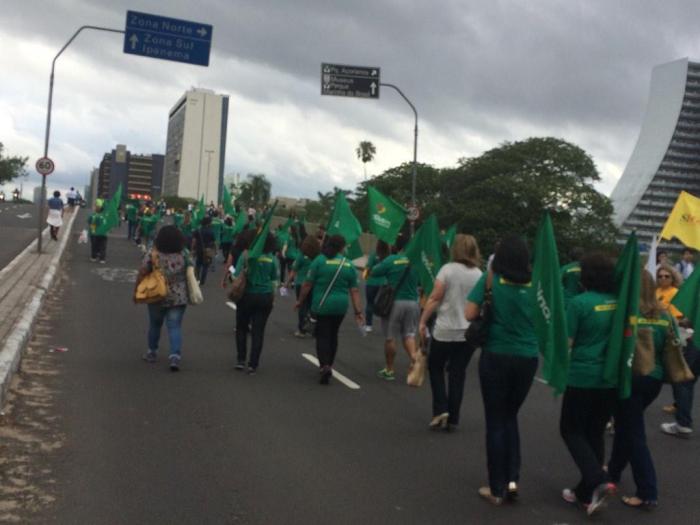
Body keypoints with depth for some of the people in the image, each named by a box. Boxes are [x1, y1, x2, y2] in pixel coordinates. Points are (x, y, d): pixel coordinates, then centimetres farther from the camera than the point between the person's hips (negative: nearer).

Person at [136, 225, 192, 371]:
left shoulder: (153, 254, -9)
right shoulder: (184, 254, -3)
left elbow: (141, 274, -8)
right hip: (179, 298, 0)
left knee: (155, 325, 18)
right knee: (175, 327, 1)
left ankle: (152, 353, 32)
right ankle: (175, 356, -11)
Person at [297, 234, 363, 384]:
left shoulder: (319, 260, -6)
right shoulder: (348, 264, 3)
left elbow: (307, 284, -5)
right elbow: (354, 291, 1)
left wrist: (300, 300, 9)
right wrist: (358, 311, 3)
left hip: (322, 305, -3)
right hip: (341, 306, 3)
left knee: (322, 335, 0)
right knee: (333, 335, 18)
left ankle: (324, 366, -19)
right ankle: (328, 365, 28)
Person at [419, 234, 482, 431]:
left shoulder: (448, 269, -9)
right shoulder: (479, 274, 2)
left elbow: (435, 298, -11)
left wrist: (423, 321, -5)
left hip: (445, 330, -3)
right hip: (469, 332, 3)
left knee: (435, 367, 15)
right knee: (458, 373, 10)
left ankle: (441, 409, 3)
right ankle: (452, 418, 13)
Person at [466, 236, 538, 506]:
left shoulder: (491, 279, -6)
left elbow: (470, 314, -9)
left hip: (496, 356, -3)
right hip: (527, 358, 3)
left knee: (496, 421, 9)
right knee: (510, 416, 21)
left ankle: (497, 489, 15)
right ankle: (512, 478, 13)